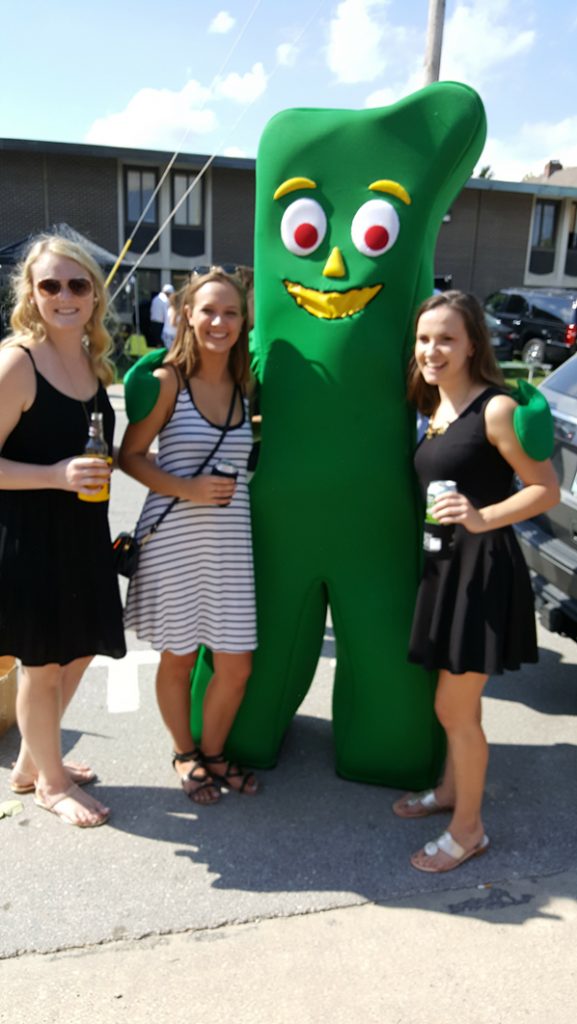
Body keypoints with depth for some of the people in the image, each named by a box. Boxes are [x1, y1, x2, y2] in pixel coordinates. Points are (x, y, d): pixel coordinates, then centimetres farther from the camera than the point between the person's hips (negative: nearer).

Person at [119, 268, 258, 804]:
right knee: (178, 657, 12)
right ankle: (184, 754, 37)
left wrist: (229, 487, 0)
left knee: (236, 665, 7)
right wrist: (187, 489, -16)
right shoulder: (167, 381, -6)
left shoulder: (244, 386, 6)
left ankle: (212, 752, 34)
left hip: (230, 539, 4)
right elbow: (130, 455, -5)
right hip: (173, 537, -3)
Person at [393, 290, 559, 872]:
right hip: (444, 563, 7)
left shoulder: (496, 408, -14)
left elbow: (547, 490, -15)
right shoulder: (435, 409, 9)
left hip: (482, 568, -7)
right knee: (451, 700, 21)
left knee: (455, 707, 3)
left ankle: (468, 829, 23)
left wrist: (483, 517, -27)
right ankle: (450, 789, 43)